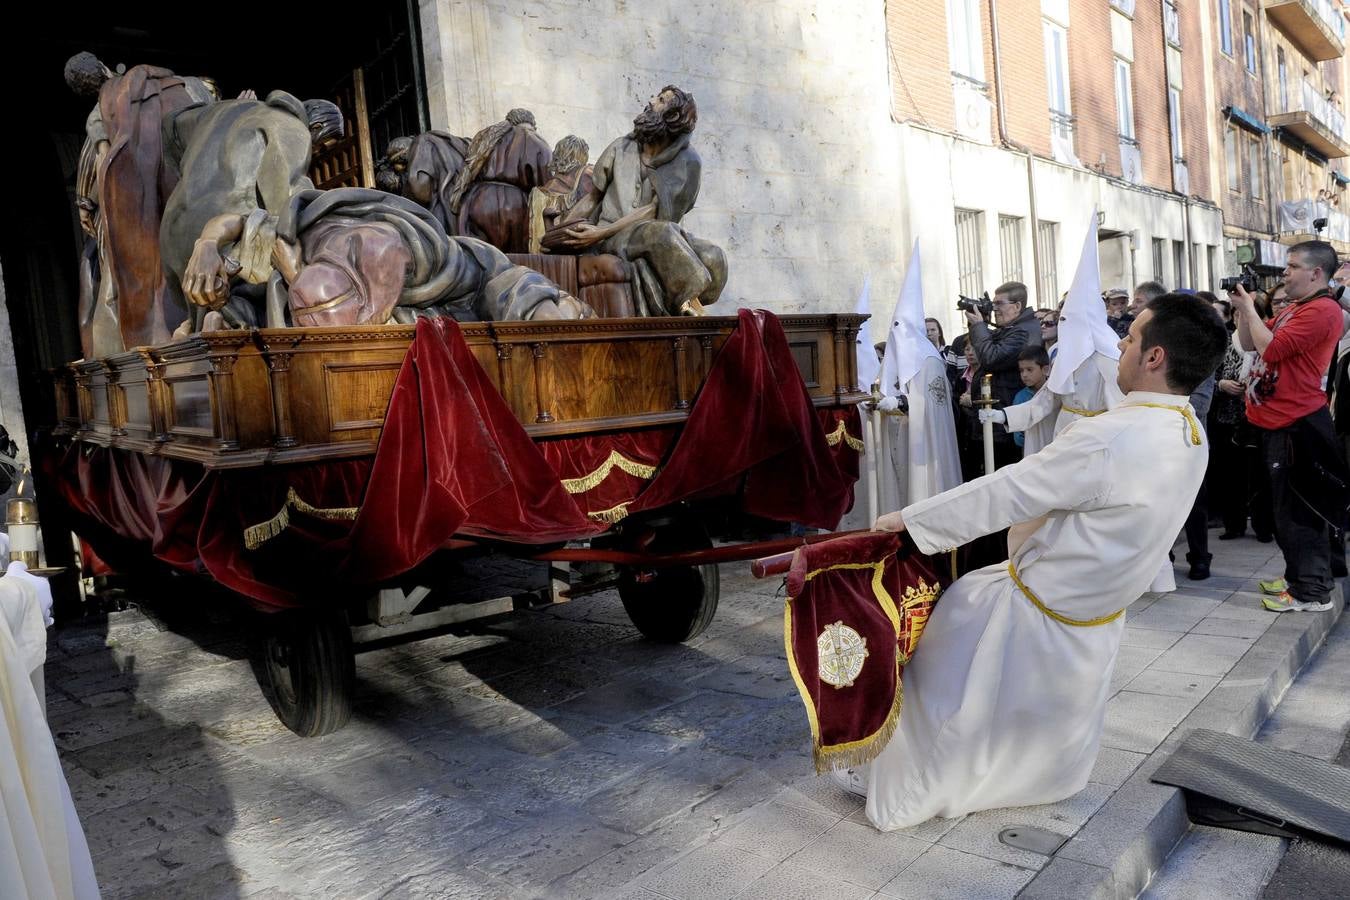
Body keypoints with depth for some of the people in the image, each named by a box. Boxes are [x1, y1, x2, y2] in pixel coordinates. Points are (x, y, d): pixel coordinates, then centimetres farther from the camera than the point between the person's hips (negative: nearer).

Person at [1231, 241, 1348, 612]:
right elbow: (1249, 344, 18)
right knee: (1289, 506, 17)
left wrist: (1249, 308, -11)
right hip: (1276, 421, 10)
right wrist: (1244, 310, 5)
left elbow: (1271, 349, -21)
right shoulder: (1291, 310, 16)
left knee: (1298, 509, -3)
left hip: (1297, 424, -10)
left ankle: (1312, 590, 5)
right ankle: (1299, 576, 28)